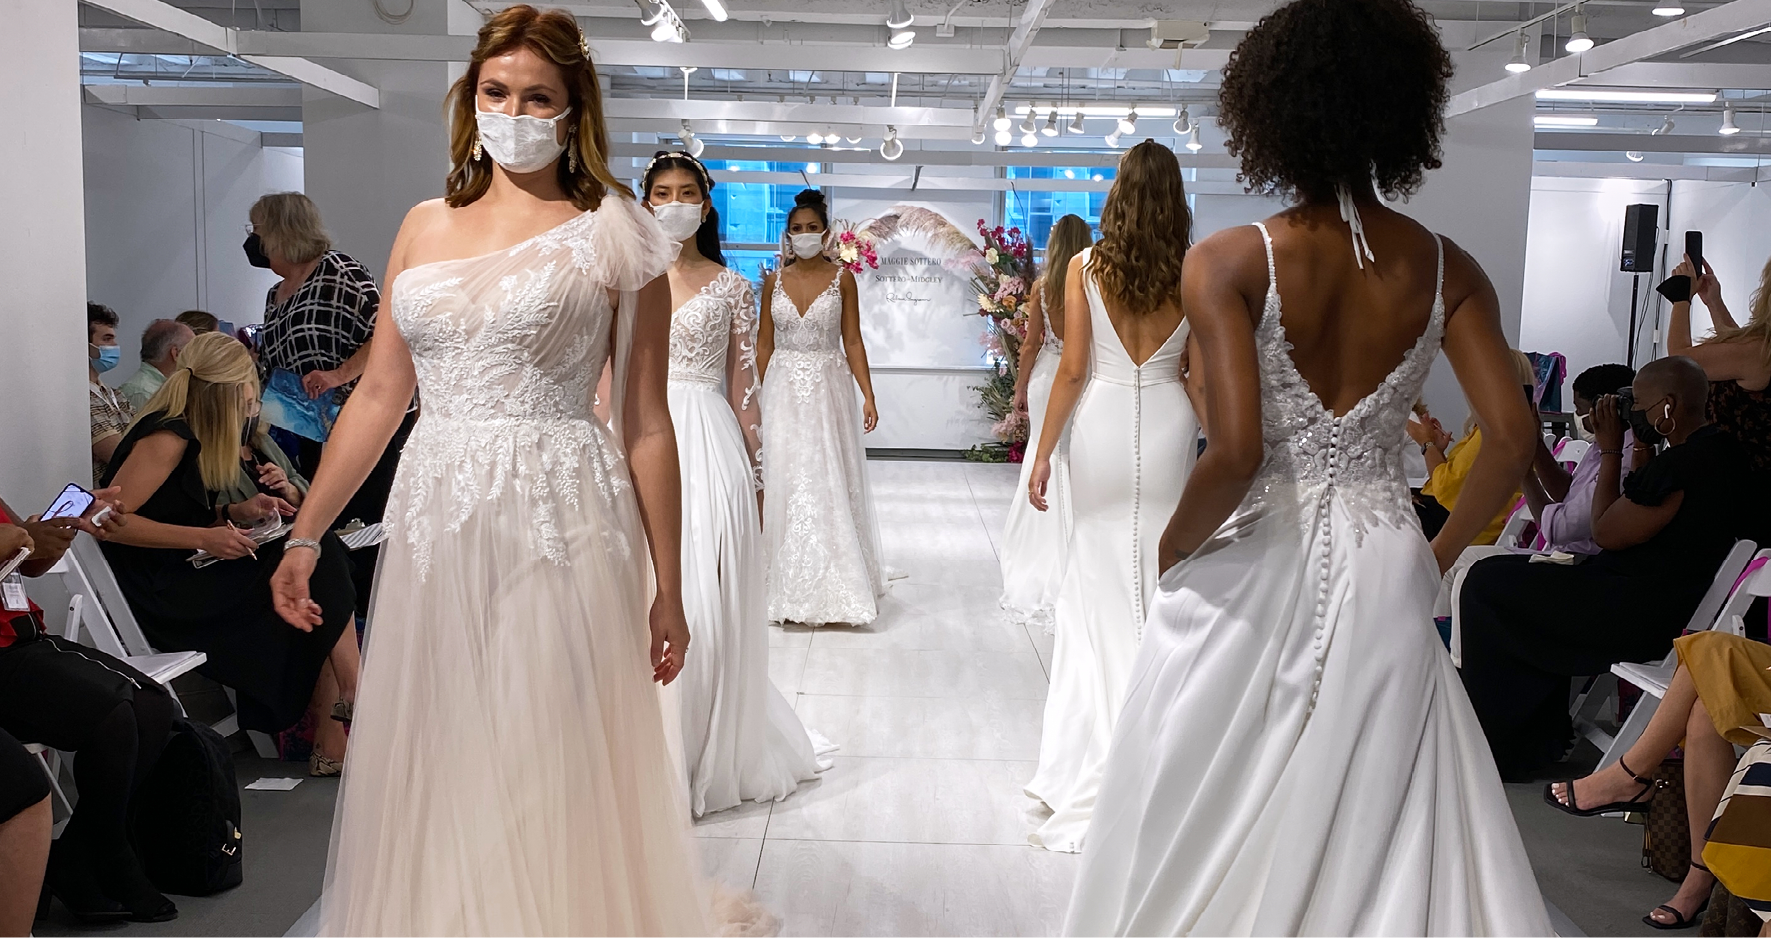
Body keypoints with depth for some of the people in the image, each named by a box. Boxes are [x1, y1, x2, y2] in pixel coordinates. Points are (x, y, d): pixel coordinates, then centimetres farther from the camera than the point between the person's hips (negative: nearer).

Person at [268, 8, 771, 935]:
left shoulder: (611, 236, -1)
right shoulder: (426, 226, 12)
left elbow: (646, 426, -3)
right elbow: (377, 394, 13)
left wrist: (667, 594, -4)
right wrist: (305, 533, 9)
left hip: (560, 526, -4)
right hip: (435, 526, 4)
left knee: (551, 781, 2)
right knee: (433, 779, 11)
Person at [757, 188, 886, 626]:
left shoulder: (842, 279, 2)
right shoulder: (774, 281, 7)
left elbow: (853, 342, 1)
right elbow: (763, 343, 9)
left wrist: (868, 396, -7)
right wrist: (757, 396, 3)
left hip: (828, 388, -2)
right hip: (783, 390, 2)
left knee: (831, 484, -2)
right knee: (785, 483, 1)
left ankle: (835, 587, 8)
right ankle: (791, 588, 10)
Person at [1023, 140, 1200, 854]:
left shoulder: (1087, 267, -5)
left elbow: (1072, 370, -6)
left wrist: (1042, 454, 0)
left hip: (1102, 421, -1)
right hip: (1169, 424, 1)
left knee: (1099, 574, 8)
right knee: (1161, 578, 10)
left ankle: (1096, 752, 13)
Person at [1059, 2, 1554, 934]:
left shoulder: (1229, 261, -12)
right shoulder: (1444, 270, 0)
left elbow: (1235, 450, -22)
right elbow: (1511, 438, -5)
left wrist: (1174, 547, -5)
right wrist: (1436, 553, 8)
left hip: (1253, 573, -3)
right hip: (1382, 578, 3)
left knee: (1213, 830, 13)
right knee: (1375, 830, 15)